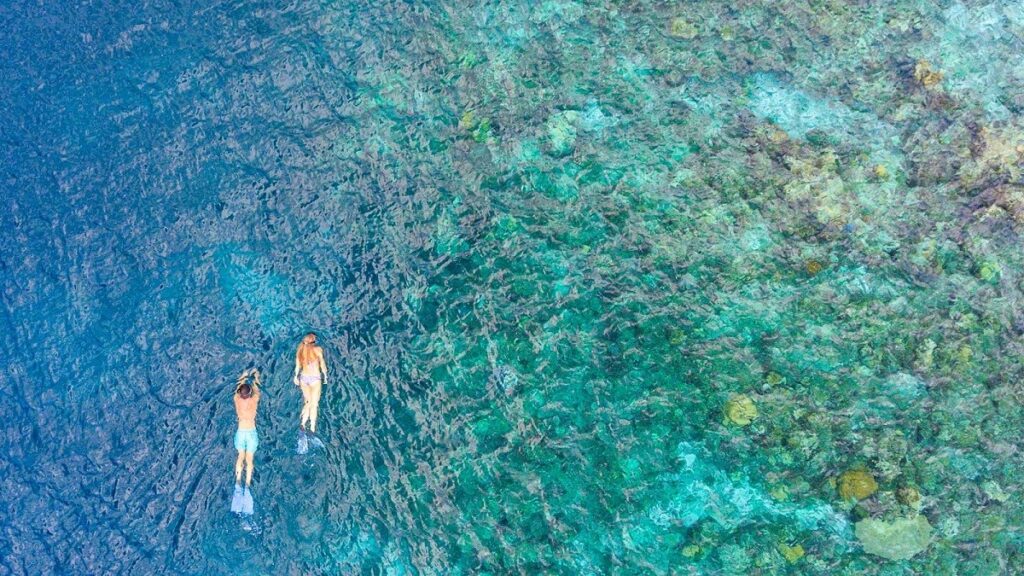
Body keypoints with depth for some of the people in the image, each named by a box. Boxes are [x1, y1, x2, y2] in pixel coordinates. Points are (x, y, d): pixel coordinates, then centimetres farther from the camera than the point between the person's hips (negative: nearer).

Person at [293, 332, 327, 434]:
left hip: (304, 378, 4)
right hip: (315, 378, -4)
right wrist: (325, 376, 10)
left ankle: (302, 423, 4)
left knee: (308, 402, 17)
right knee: (314, 403, 2)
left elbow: (298, 366, 8)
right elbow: (322, 364, -2)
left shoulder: (301, 350, 5)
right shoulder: (317, 349, -7)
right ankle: (312, 428, 1)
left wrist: (296, 377, 19)